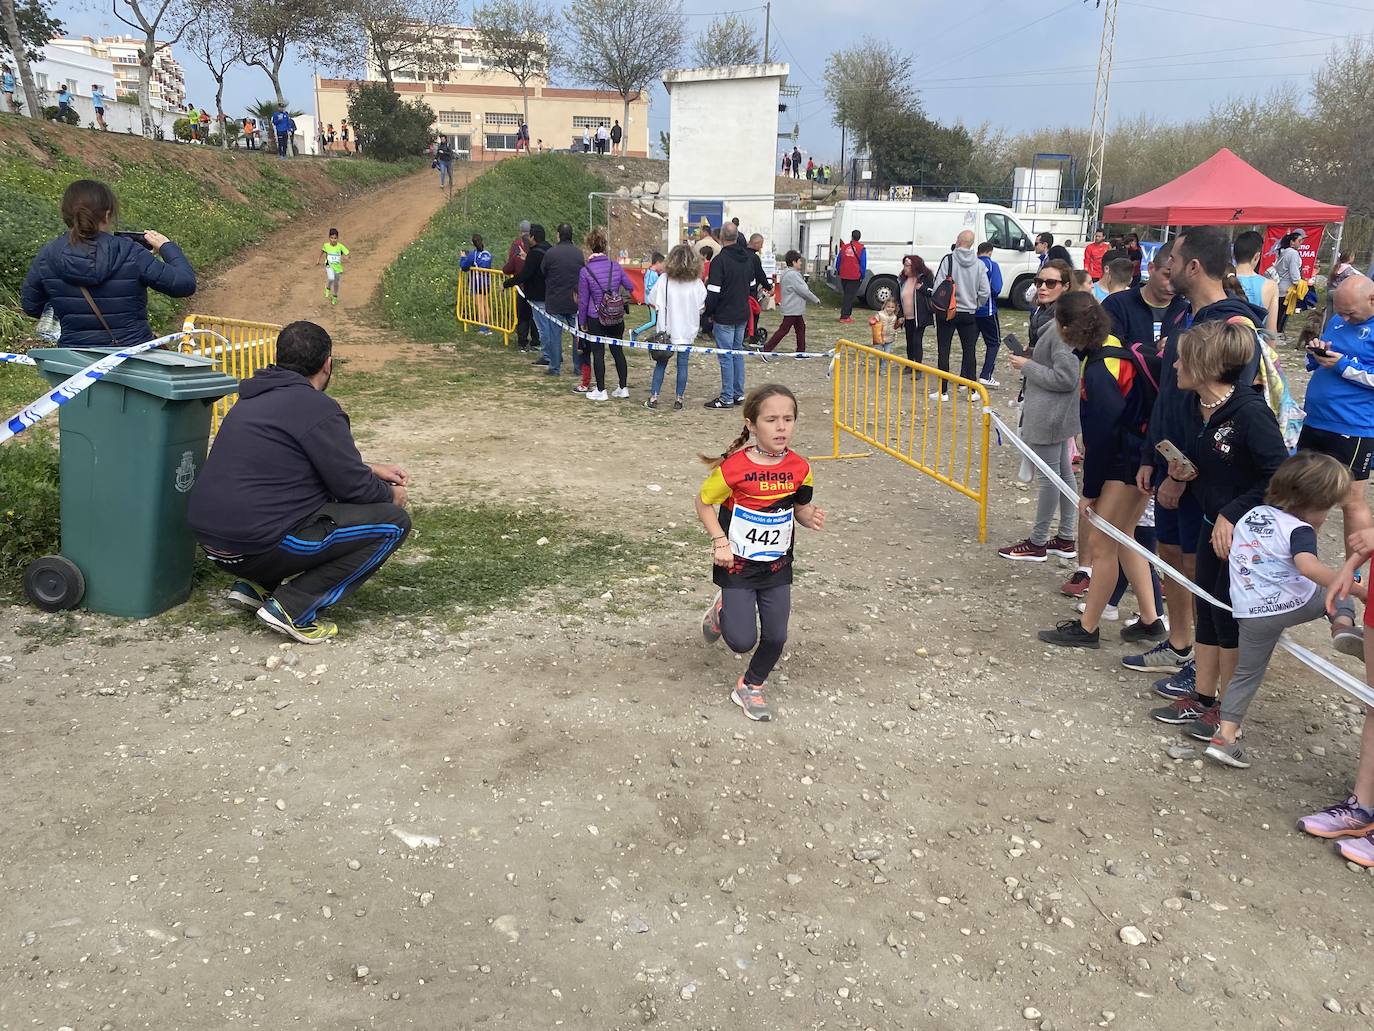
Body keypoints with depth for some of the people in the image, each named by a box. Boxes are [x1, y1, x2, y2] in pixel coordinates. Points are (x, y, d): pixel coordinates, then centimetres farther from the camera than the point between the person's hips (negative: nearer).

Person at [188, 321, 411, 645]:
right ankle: (295, 607, -8)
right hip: (259, 544, -9)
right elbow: (354, 488, -8)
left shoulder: (257, 396, 16)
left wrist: (372, 470, 29)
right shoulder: (318, 409, -13)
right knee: (393, 521, -3)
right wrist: (391, 495, 13)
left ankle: (255, 585, 16)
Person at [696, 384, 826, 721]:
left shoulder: (799, 468, -8)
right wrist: (719, 541, -17)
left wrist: (811, 517, -16)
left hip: (777, 566, 4)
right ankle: (722, 611, 30)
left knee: (776, 637, 6)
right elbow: (704, 503, -6)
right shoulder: (734, 468, -20)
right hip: (738, 566, -4)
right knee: (742, 641, -5)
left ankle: (750, 688, 33)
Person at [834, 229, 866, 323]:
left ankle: (848, 314, 23)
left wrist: (838, 273, 22)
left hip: (844, 276, 4)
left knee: (847, 295, 17)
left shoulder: (844, 247, 4)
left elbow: (838, 262, 10)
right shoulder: (861, 249, -6)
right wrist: (862, 276, 2)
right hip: (855, 277, -4)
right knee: (850, 297, -2)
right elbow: (863, 264, -6)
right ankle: (844, 317, -6)